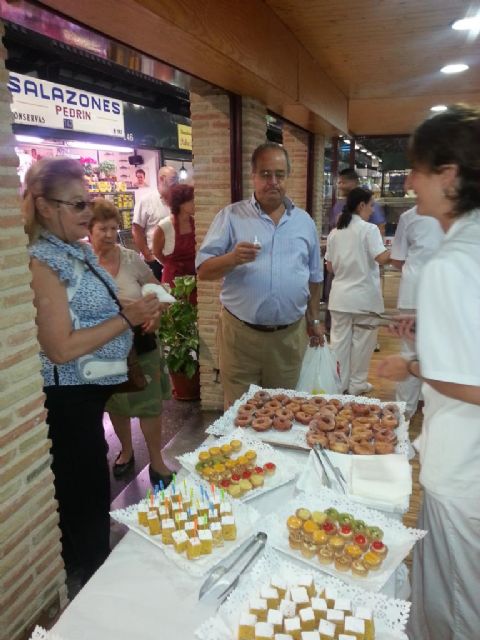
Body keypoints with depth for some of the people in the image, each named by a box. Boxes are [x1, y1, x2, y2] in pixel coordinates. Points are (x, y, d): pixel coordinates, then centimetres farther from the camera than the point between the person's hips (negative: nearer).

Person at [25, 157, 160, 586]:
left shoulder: (79, 251, 7)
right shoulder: (43, 261, -20)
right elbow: (60, 348, -25)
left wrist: (138, 311, 3)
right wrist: (127, 318, -21)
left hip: (88, 393, 9)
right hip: (66, 401, -9)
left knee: (89, 490, 24)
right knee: (87, 498, 8)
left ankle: (90, 569, 46)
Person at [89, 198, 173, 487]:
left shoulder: (132, 259, -5)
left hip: (140, 343, 0)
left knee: (151, 404, 5)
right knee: (116, 404, 19)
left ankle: (156, 461, 24)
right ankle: (126, 451, 43)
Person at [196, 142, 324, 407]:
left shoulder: (304, 222, 9)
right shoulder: (230, 217, -2)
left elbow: (314, 276, 16)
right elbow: (203, 270, -7)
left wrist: (314, 319, 17)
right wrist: (232, 259, -25)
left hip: (289, 334, 3)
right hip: (240, 333, -2)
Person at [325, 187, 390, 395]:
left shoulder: (334, 232, 5)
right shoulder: (369, 229, -10)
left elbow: (329, 266, 8)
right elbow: (381, 258, -19)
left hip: (340, 295, 5)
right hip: (364, 296, -4)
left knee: (339, 339, 11)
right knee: (362, 340, 8)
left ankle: (339, 383, 21)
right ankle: (357, 383, 19)